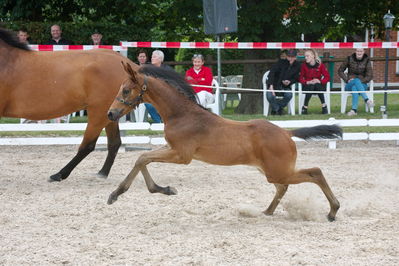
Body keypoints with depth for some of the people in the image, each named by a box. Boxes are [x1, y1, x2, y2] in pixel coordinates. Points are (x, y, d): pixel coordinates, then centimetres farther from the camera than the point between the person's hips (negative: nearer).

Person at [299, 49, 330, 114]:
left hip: (318, 85, 0)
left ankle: (324, 106, -29)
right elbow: (300, 78, -3)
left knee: (317, 85, -34)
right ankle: (305, 107, -27)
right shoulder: (304, 65, -4)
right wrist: (307, 82, -22)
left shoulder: (320, 65, -5)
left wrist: (320, 81, -24)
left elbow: (327, 77, -6)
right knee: (311, 87, -34)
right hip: (307, 85, 0)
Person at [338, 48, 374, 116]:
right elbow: (340, 70, 10)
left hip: (362, 84, -1)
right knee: (356, 81, -37)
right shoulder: (350, 59, 5)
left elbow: (369, 76, 0)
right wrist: (347, 79, -5)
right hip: (350, 84, 1)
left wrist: (361, 81, -15)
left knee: (354, 87, -38)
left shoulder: (366, 61, 3)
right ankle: (366, 99, -47)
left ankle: (354, 109, -51)